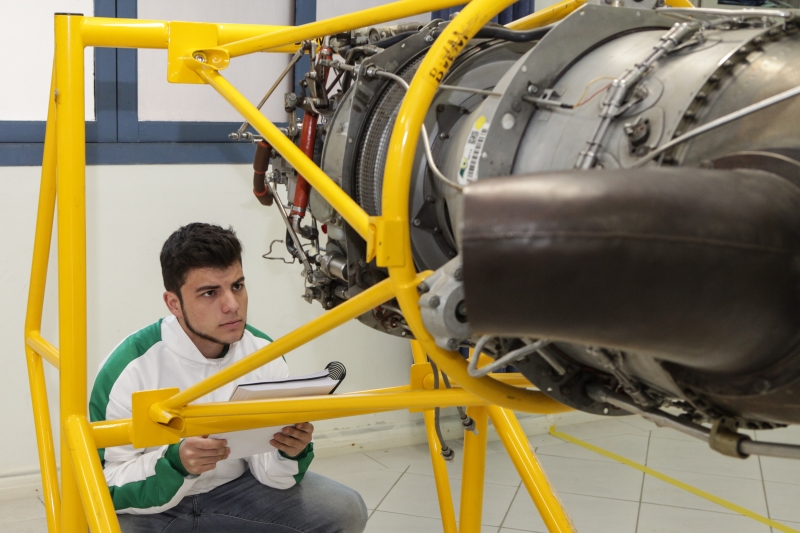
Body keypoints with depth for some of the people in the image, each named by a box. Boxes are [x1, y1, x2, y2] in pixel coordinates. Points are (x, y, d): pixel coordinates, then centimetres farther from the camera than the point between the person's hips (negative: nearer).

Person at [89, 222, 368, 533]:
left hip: (232, 489, 4)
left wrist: (291, 454, -28)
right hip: (146, 507, -3)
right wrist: (175, 463, -36)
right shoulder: (130, 368, -23)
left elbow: (269, 470, -4)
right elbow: (107, 486, -18)